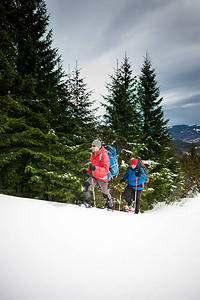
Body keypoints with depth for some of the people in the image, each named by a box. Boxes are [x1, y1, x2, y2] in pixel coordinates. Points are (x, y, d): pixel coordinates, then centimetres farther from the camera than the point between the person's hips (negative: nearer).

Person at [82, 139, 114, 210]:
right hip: (94, 176, 7)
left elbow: (105, 169, -31)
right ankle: (88, 203, 0)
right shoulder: (93, 154, 2)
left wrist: (95, 168, -44)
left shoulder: (104, 155, -23)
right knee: (85, 185, -12)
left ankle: (110, 208, 33)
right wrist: (87, 170, 3)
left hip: (103, 178, -7)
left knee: (106, 194, 8)